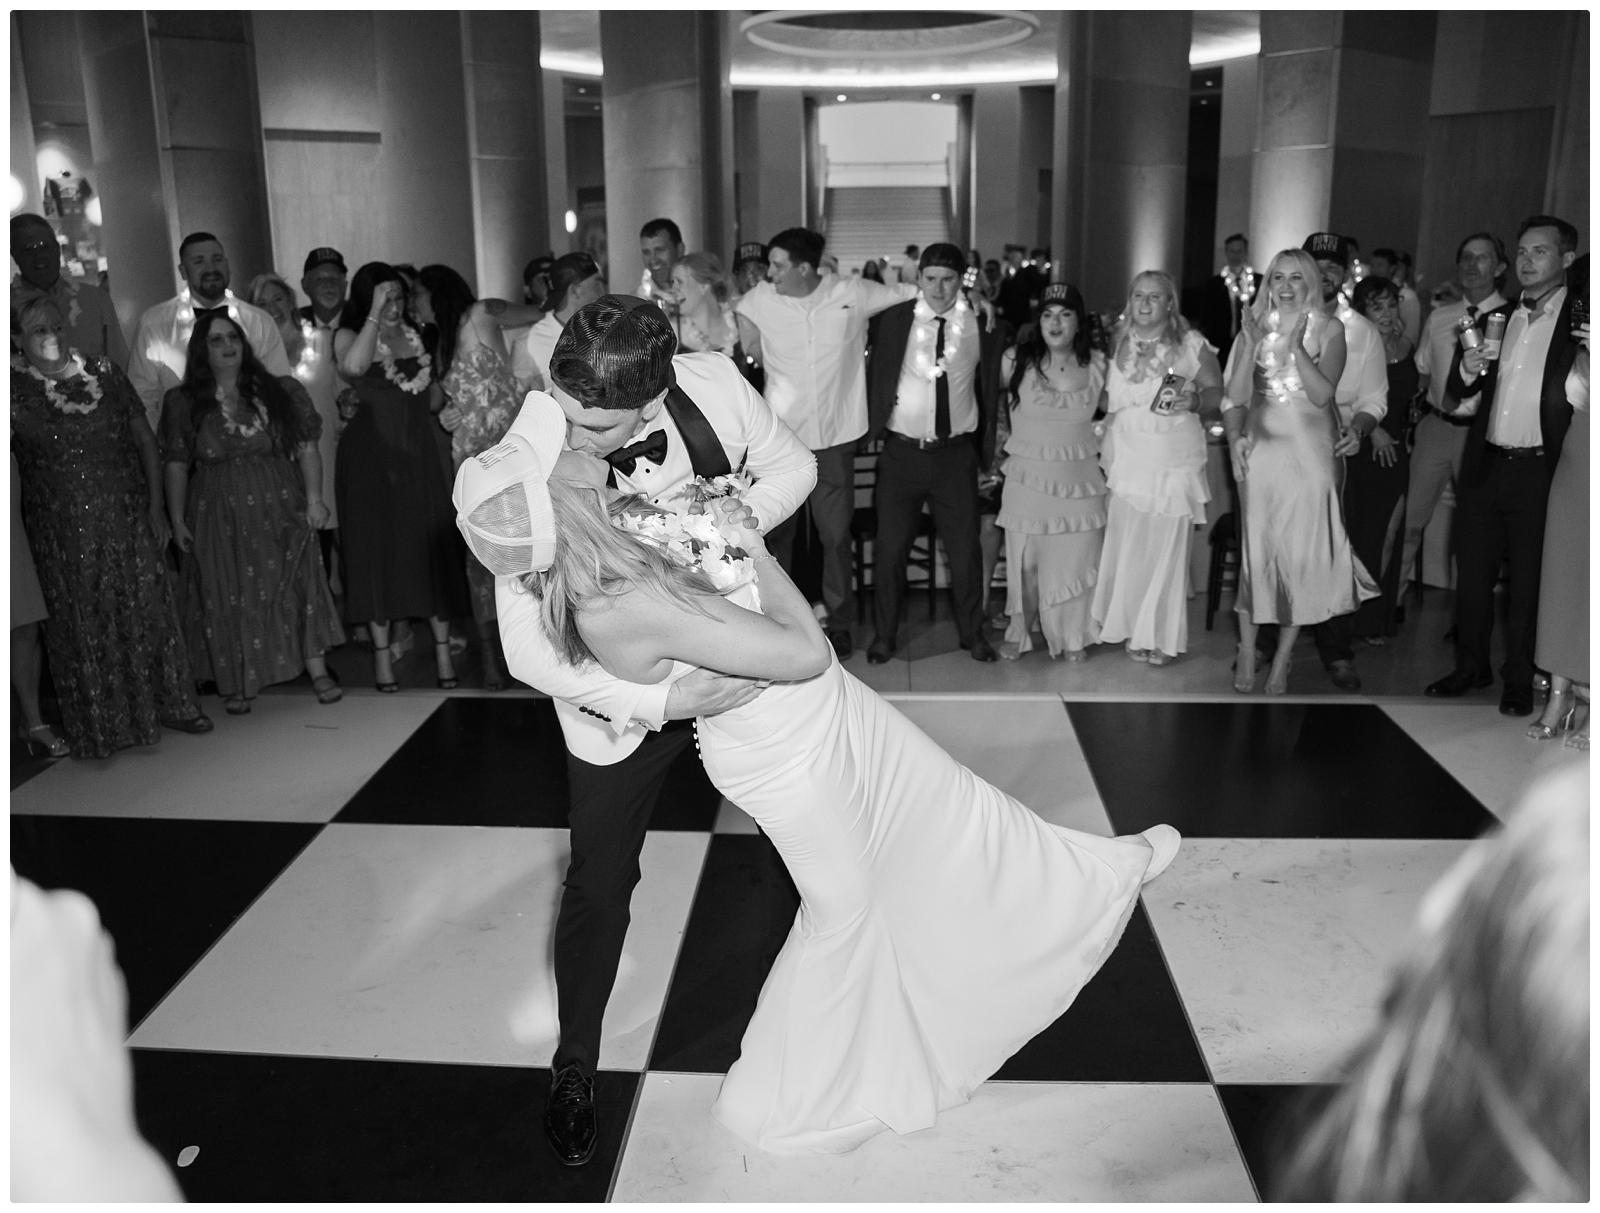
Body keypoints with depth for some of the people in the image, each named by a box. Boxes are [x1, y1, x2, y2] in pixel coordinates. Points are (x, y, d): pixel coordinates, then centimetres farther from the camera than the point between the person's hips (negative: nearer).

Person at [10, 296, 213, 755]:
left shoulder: (104, 373, 0)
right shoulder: (15, 388, -5)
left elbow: (145, 438, 3)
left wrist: (156, 505, 0)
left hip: (128, 517, 2)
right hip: (62, 533, -1)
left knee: (147, 610, 9)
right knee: (81, 624, 8)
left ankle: (168, 704, 25)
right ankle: (99, 726, 22)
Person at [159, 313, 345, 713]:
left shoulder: (278, 392, 3)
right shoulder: (183, 403, 3)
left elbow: (307, 447, 0)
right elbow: (176, 466, 4)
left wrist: (314, 497, -10)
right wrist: (177, 520, 0)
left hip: (280, 508, 0)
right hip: (220, 515, 0)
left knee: (300, 584, -3)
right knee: (229, 596, 2)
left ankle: (317, 670, 4)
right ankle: (237, 686, 12)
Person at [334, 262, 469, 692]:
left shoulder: (413, 334, 11)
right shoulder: (348, 335, -4)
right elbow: (353, 367, -29)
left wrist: (441, 397, 0)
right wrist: (374, 314, -25)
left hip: (417, 453, 4)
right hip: (371, 455, -4)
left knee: (431, 545, 1)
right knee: (376, 546, 1)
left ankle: (442, 647, 7)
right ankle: (381, 650, 9)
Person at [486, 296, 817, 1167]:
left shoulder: (711, 383, -26)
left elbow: (791, 466, -5)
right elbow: (531, 652, -28)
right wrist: (664, 701, -35)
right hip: (623, 693, -3)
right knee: (599, 884, 5)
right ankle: (575, 1066, 32)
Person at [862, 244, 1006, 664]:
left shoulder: (982, 325, -1)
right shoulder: (892, 320, -5)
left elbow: (992, 388, 7)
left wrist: (988, 449, 4)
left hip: (956, 453, 1)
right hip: (901, 452, 0)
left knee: (965, 548, 8)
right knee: (890, 547, 6)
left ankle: (972, 633, 27)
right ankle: (884, 634, 23)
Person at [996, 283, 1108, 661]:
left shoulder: (1097, 365, -1)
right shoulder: (1016, 361, -7)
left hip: (1080, 480, 2)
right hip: (1027, 478, -1)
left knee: (1075, 562, 9)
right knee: (1023, 562, 6)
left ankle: (1073, 637, 27)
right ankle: (1019, 632, 26)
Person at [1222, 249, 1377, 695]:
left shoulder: (1328, 329, 2)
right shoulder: (1254, 326, 6)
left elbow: (1322, 395, -11)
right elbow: (1235, 397, 3)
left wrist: (1295, 346, -17)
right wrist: (1251, 344, -11)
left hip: (1309, 450, -1)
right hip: (1260, 446, 1)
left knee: (1301, 552, 0)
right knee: (1254, 549, 1)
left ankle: (1283, 658, 11)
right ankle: (1247, 653, 12)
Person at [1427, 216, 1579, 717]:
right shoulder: (1497, 319, 12)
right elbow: (1457, 396, 11)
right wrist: (1467, 368, -7)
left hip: (1539, 471, -4)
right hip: (1485, 465, 4)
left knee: (1527, 580, 4)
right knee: (1472, 572, 11)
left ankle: (1519, 681, 16)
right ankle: (1471, 666, 25)